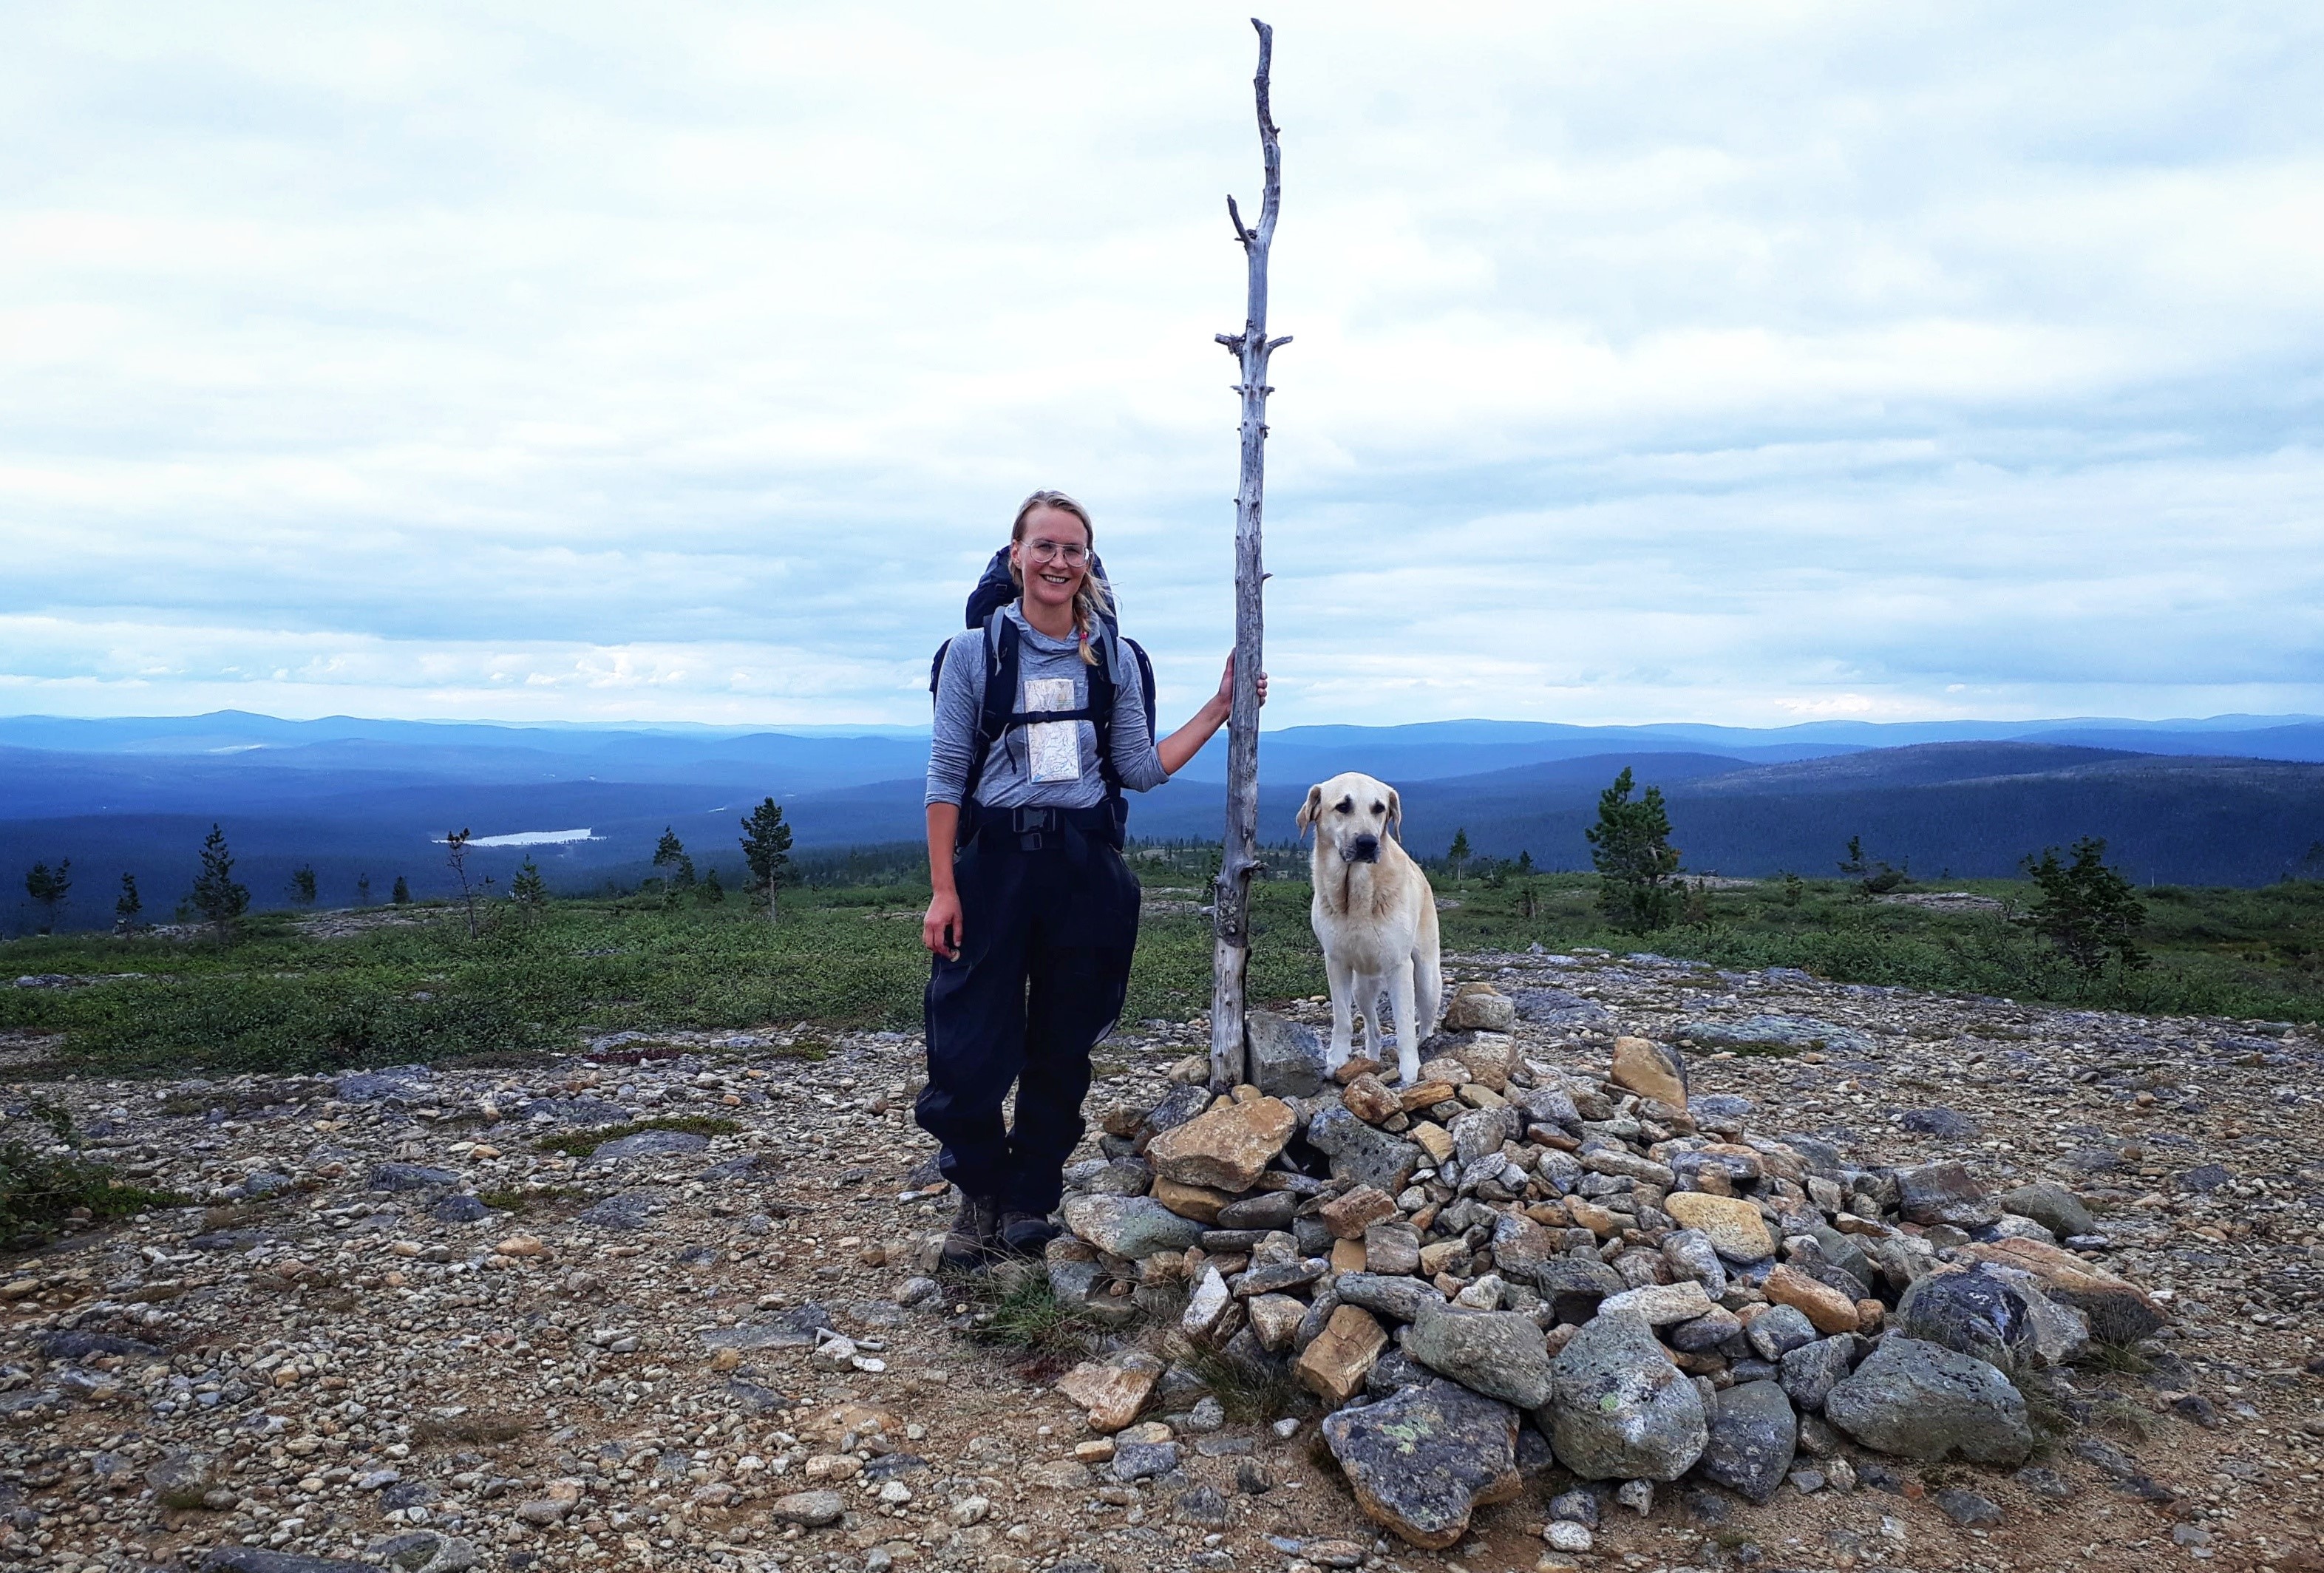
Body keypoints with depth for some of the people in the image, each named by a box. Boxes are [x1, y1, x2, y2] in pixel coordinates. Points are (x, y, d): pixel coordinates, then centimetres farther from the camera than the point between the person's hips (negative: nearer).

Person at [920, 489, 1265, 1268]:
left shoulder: (1114, 659, 8)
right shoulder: (974, 651, 1)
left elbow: (1142, 770, 8)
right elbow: (946, 777, -1)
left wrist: (1221, 706, 2)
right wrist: (943, 890, -7)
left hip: (1088, 869, 2)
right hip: (995, 861, -2)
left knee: (1063, 1049, 9)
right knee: (970, 1049, -4)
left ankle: (1030, 1200, 26)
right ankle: (979, 1196, 20)